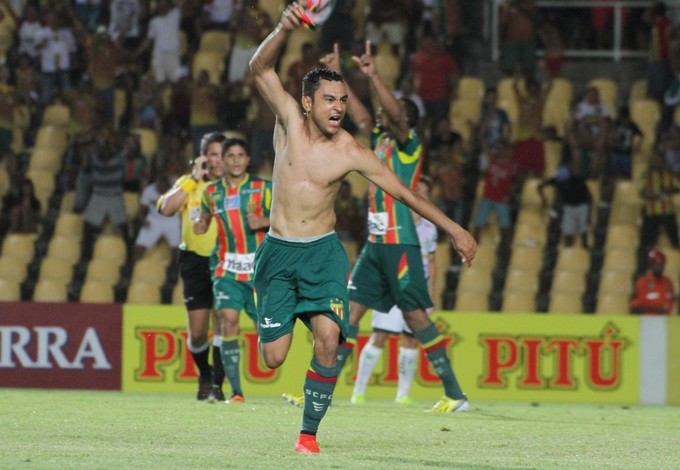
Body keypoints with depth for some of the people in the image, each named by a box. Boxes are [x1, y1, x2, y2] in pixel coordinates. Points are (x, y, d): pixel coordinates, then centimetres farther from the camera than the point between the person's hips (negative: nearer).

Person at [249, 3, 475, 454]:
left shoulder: (351, 152, -5)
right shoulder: (291, 121, -4)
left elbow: (404, 191, 2)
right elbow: (261, 67, -15)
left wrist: (453, 228, 0)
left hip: (324, 252, 0)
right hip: (278, 251, 0)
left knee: (328, 339, -23)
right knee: (273, 358, -5)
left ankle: (309, 433, -8)